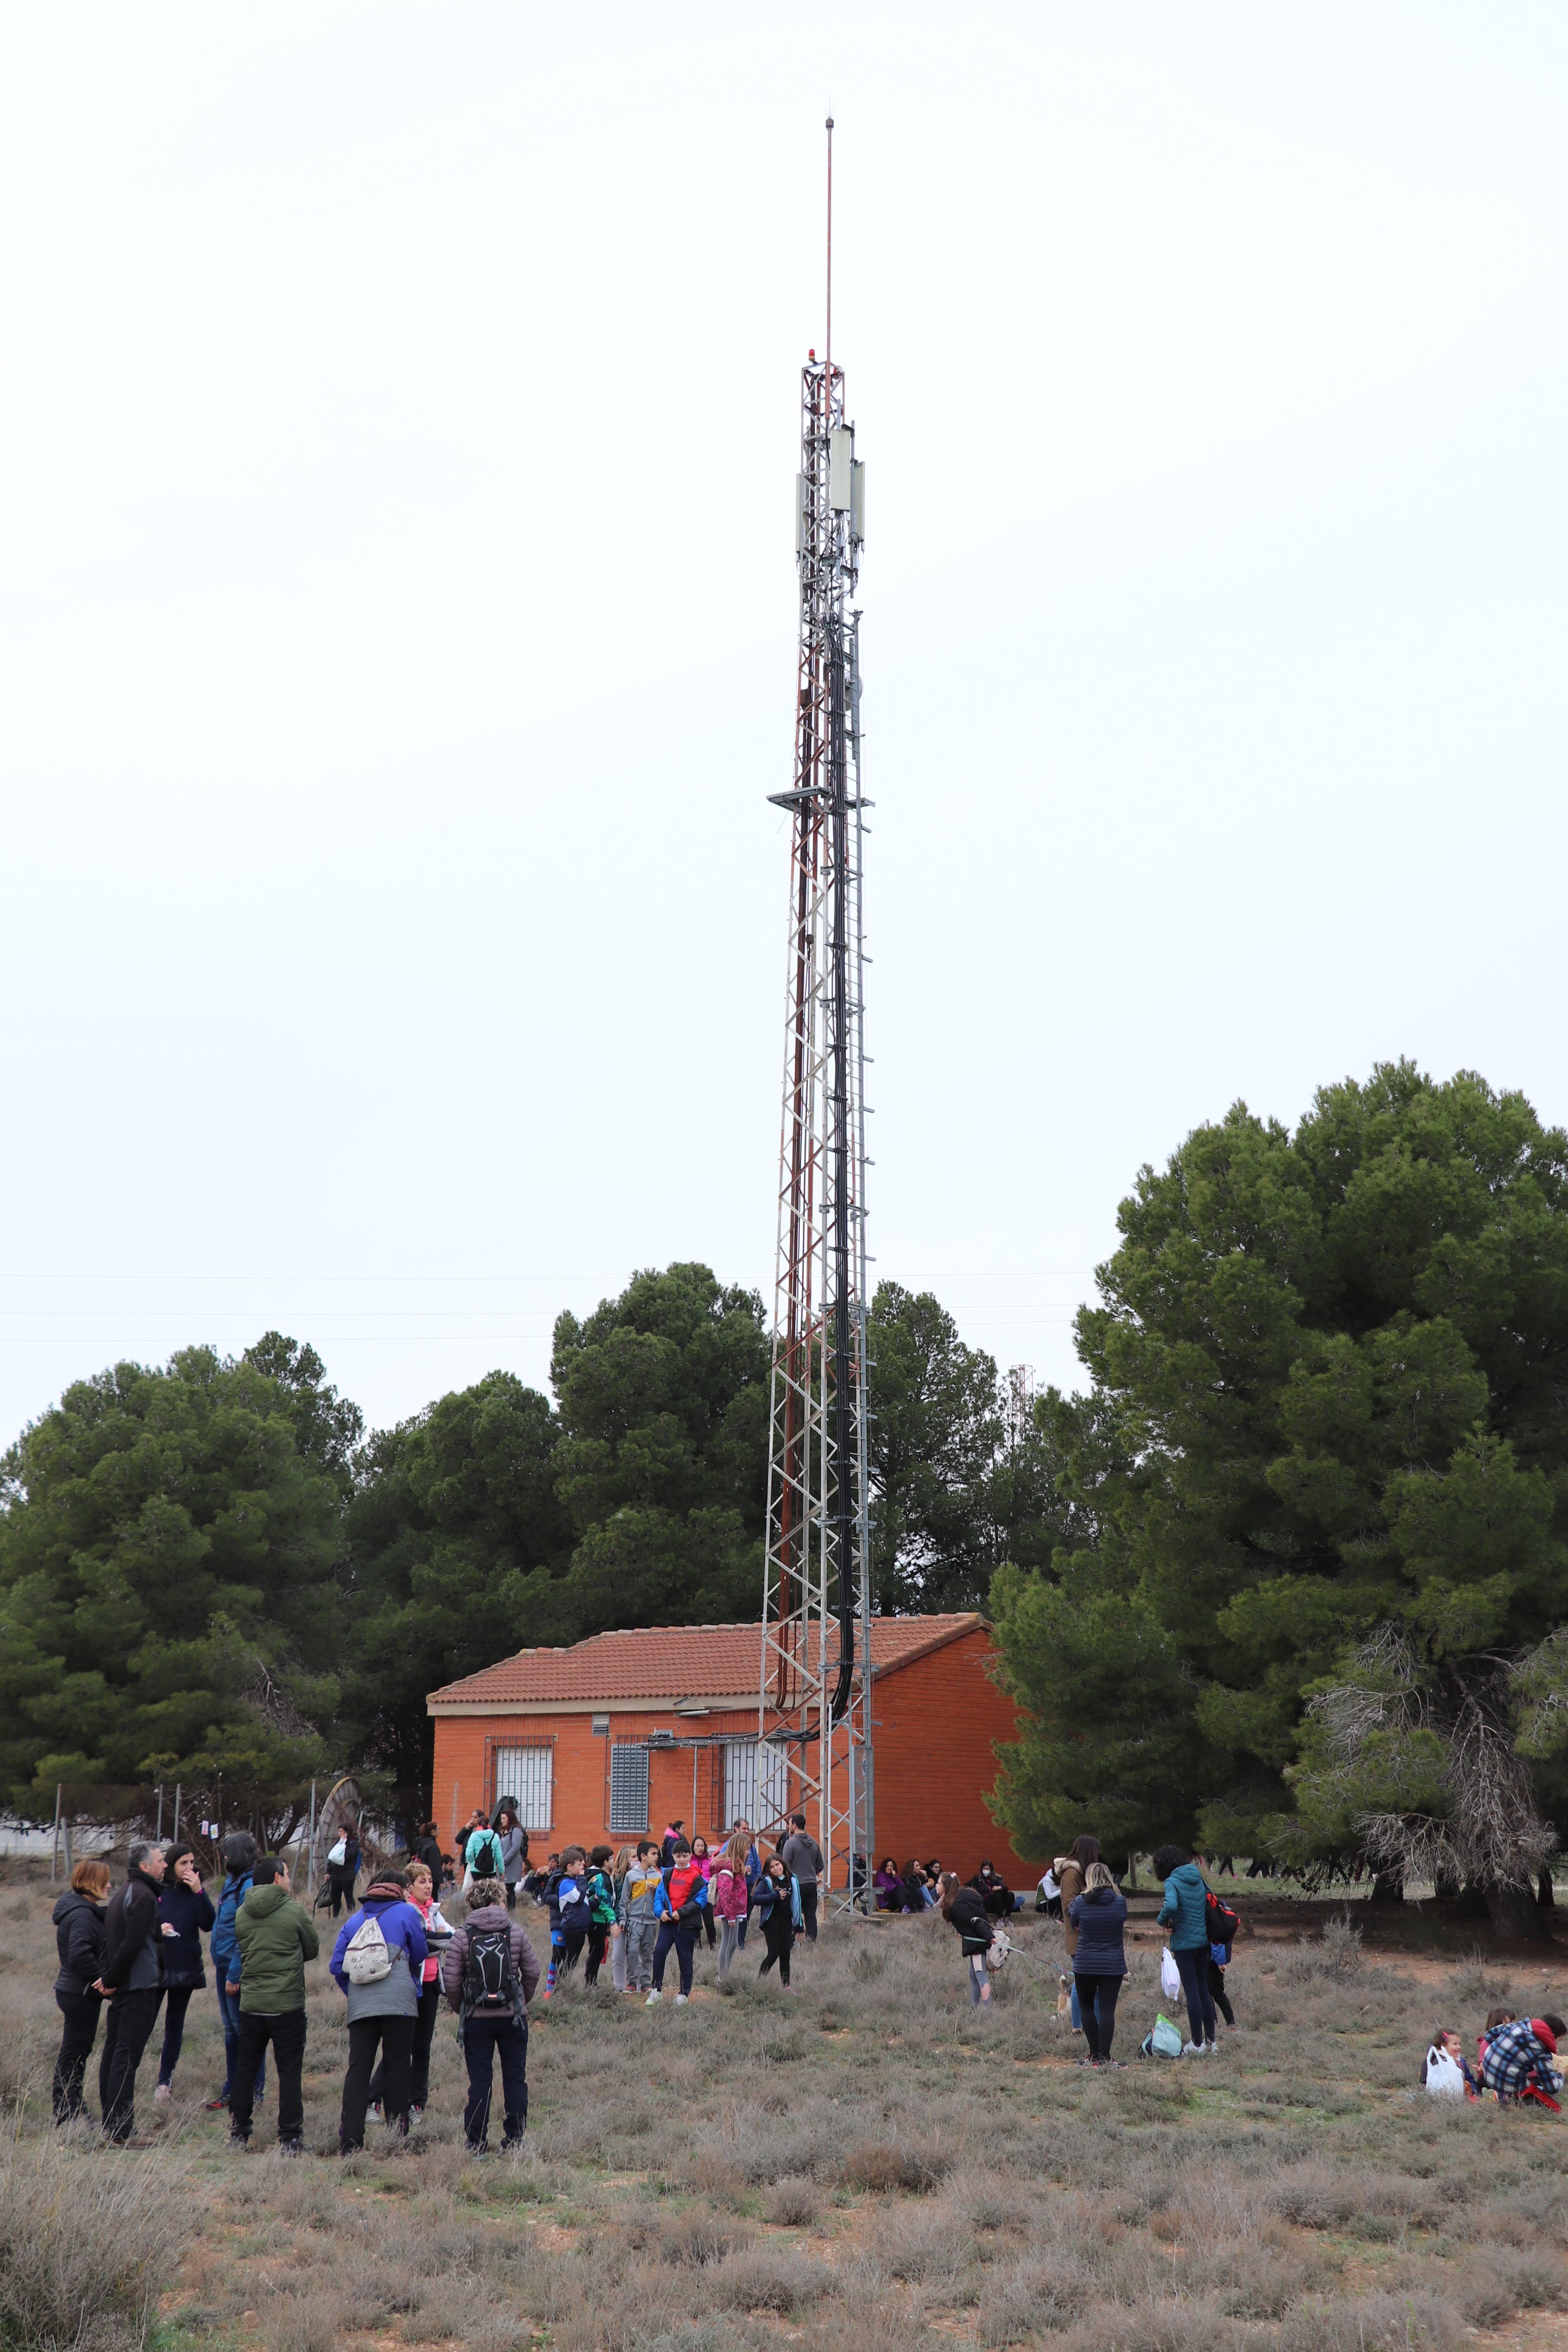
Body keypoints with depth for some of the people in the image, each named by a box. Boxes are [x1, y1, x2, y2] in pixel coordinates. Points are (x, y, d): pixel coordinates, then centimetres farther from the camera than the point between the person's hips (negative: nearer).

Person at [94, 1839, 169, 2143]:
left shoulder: (124, 1894, 16)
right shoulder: (144, 1896, -14)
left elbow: (110, 1941, 16)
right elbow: (133, 1944, -22)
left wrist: (108, 1978, 10)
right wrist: (112, 1979, -14)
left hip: (121, 1989, 10)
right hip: (139, 1987, -10)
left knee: (114, 2052, 13)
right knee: (127, 2056, -9)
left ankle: (110, 2121, 20)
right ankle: (121, 2130, -9)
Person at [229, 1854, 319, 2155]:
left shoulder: (242, 1913, 3)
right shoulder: (295, 1911, -9)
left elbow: (241, 1950, 14)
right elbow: (312, 1949, 2)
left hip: (250, 2003, 4)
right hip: (287, 2004, -4)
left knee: (245, 2070, 14)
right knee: (290, 2073, 1)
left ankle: (238, 2134, 19)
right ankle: (290, 2139, 0)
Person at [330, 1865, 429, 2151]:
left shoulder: (354, 1920, 17)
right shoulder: (406, 1913, 6)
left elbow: (336, 1965, 11)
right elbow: (419, 1955, 13)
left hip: (360, 2007, 3)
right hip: (398, 2004, -3)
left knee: (358, 2070, 1)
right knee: (397, 2068, 4)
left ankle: (350, 2138, -9)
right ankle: (397, 2135, 4)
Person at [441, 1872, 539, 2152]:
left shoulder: (462, 1936, -6)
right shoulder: (515, 1932, -2)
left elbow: (451, 1982, -9)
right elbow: (532, 1972, 1)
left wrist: (460, 2008, 9)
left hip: (476, 2019, -1)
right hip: (513, 2017, 1)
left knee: (480, 2082, 5)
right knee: (515, 2080, 10)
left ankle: (476, 2144, 6)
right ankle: (515, 2140, 11)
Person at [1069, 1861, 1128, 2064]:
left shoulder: (1080, 1902, -11)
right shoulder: (1120, 1901, -7)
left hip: (1085, 1964, -1)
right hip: (1113, 1964, 1)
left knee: (1086, 2006, 16)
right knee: (1107, 2009, 2)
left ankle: (1095, 2053, 12)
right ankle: (1104, 2056, -2)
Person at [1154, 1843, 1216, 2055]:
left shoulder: (1172, 1882, -13)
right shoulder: (1198, 1879, 8)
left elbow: (1171, 1906, -31)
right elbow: (1209, 1905, 13)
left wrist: (1163, 1919, -10)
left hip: (1184, 1942, -7)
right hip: (1203, 1940, 7)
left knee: (1192, 1992, -2)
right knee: (1204, 1990, 15)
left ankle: (1197, 2044, 3)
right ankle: (1210, 2040, 19)